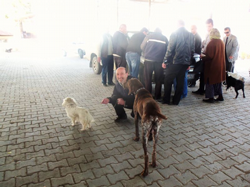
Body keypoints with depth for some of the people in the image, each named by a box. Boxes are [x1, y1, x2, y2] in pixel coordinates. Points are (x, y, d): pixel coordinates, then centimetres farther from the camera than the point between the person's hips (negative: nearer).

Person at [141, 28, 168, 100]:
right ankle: (157, 96, 15)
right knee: (158, 80, 10)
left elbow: (142, 47, 10)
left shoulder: (148, 36, 8)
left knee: (147, 79, 6)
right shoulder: (165, 38, 12)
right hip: (159, 61, 1)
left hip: (148, 60, -1)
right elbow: (167, 50, 12)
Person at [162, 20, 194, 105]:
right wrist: (189, 61, 18)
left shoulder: (175, 34, -7)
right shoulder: (191, 35, 8)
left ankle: (166, 100, 10)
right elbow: (192, 50, 10)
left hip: (175, 61, -5)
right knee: (180, 81, 10)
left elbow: (170, 49, -10)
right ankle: (176, 101, 16)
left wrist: (165, 61, -5)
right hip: (186, 62, 5)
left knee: (168, 80, 6)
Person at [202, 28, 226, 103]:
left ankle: (210, 97, 7)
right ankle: (220, 96, 25)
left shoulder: (211, 43, -18)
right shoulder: (221, 42, 5)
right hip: (220, 65, 8)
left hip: (212, 66, -7)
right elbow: (220, 54, 14)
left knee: (210, 81, 3)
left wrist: (203, 57, -3)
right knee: (218, 80, 18)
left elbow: (209, 56, -20)